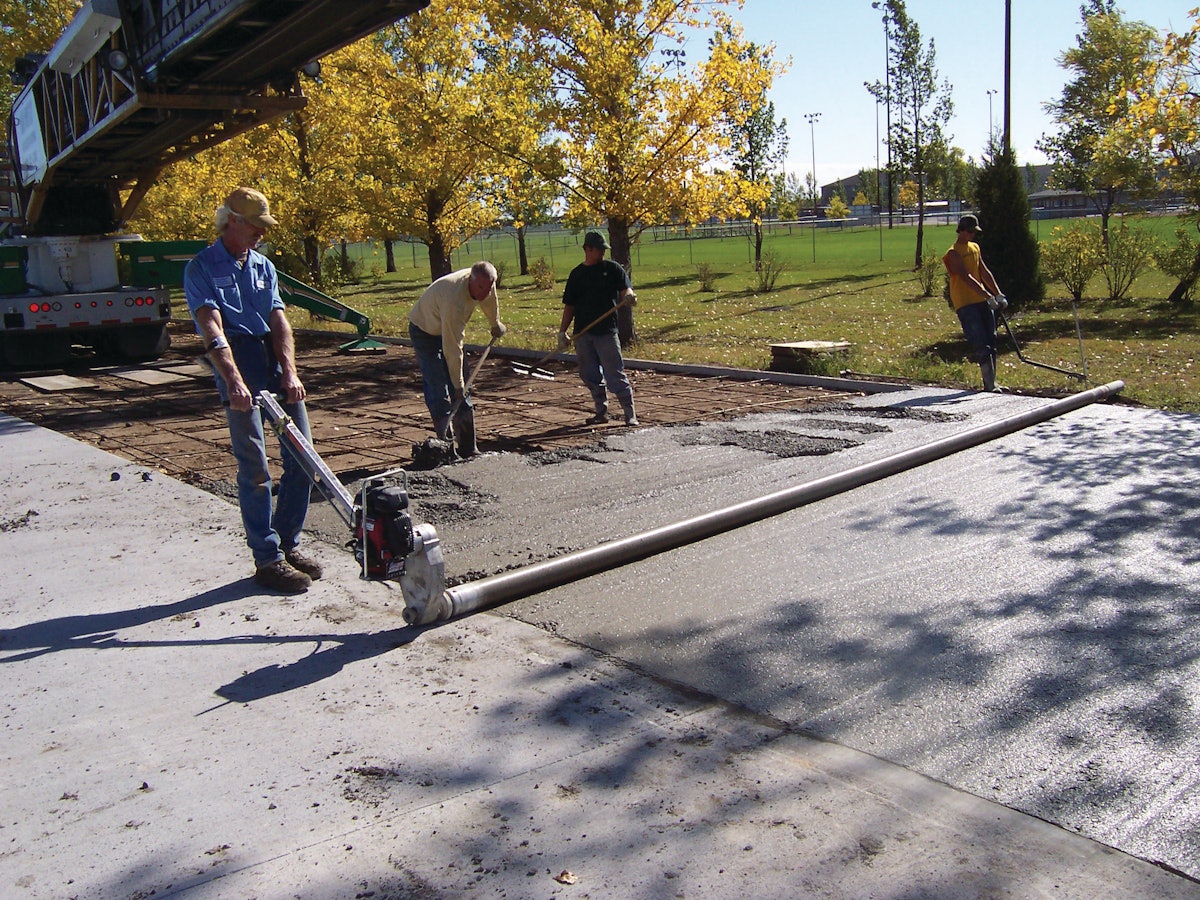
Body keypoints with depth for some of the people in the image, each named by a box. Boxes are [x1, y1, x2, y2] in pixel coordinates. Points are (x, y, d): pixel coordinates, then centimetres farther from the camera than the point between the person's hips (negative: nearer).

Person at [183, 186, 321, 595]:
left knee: (301, 456, 6)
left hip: (277, 362, 6)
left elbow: (279, 321, 6)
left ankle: (288, 544, 20)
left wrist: (290, 373, -9)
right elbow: (212, 327, -15)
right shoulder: (202, 267, -1)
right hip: (238, 365, -6)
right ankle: (267, 560, 4)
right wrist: (233, 380, -28)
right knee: (254, 467, -5)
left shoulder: (264, 266, 17)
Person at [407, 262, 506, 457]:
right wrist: (458, 385, -29)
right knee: (439, 394, -16)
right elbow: (452, 351, -34)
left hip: (448, 329, 7)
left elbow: (490, 301, 12)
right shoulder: (454, 300, -39)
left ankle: (468, 448, 6)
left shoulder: (485, 282, -16)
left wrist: (496, 324, 28)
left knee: (461, 394, 3)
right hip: (424, 331, -7)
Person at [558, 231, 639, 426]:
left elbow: (625, 288, -6)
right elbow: (569, 306, 15)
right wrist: (562, 332, 8)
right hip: (582, 333, 4)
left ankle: (630, 415, 0)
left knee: (615, 375, -6)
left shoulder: (613, 268, 5)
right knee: (590, 375, 8)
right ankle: (602, 412, 20)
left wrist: (628, 296, -31)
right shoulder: (577, 274, 12)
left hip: (606, 331, -4)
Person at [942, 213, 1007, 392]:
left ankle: (992, 382, 14)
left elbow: (984, 272, 17)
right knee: (981, 345, -12)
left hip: (982, 301, 8)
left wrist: (998, 294, 7)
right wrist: (988, 296, -23)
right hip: (965, 304, -8)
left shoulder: (975, 248, 16)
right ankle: (990, 385, -10)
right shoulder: (953, 253, -9)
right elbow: (967, 278, -17)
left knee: (991, 342, 7)